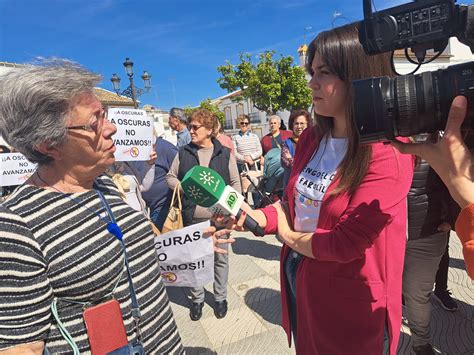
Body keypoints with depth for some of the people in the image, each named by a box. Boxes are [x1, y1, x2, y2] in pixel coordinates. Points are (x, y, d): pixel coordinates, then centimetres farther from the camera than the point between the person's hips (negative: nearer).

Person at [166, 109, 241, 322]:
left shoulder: (225, 154, -1)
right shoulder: (183, 153, 2)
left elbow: (235, 183, 4)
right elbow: (170, 177, 11)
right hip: (192, 217, 1)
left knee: (220, 258, 12)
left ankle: (220, 298, 33)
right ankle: (197, 299, 34)